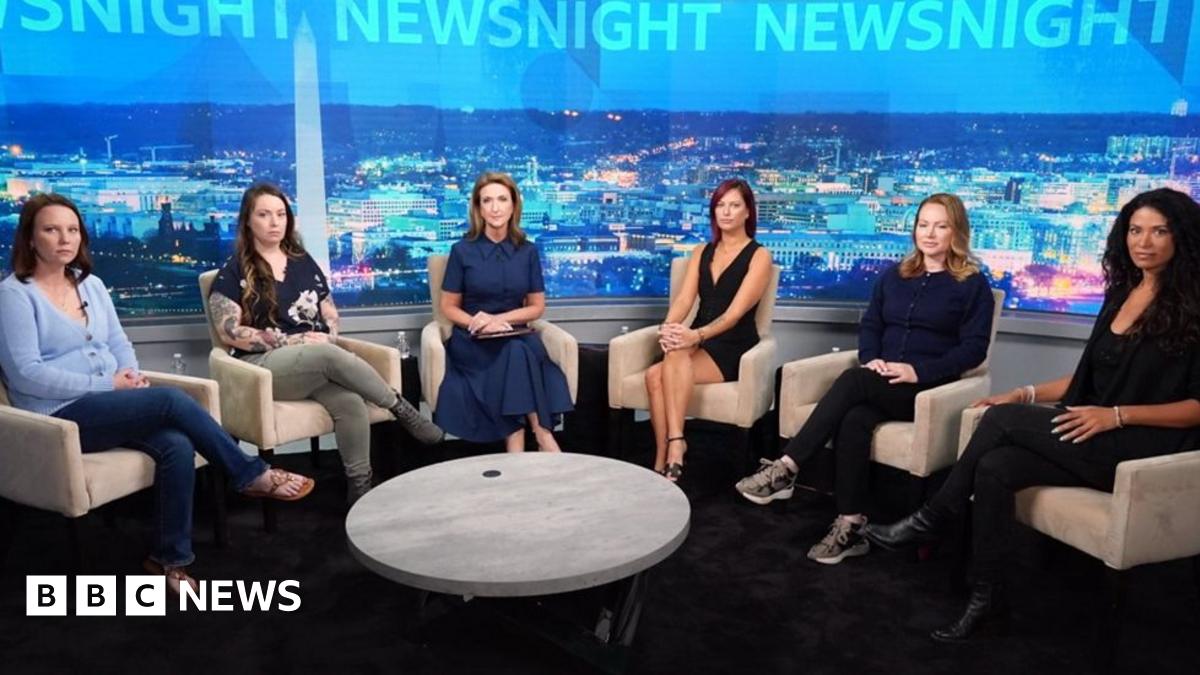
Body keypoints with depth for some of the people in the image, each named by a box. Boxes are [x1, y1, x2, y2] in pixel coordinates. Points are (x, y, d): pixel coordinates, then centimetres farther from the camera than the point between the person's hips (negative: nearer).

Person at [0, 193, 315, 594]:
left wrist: (132, 377, -5)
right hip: (60, 417, -6)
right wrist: (106, 385, -16)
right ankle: (253, 476, -15)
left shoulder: (91, 284, 14)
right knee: (171, 400, -27)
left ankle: (170, 556, -11)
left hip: (110, 405, 6)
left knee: (177, 446, -24)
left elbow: (119, 344, 17)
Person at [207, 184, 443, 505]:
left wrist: (327, 338, -5)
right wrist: (293, 341, -13)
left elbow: (331, 316, 19)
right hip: (264, 365, -4)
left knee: (351, 402, -30)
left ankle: (360, 488, -23)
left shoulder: (303, 262, 17)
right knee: (328, 356, -35)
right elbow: (230, 331, -6)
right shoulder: (234, 271, 3)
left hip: (318, 362, 4)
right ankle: (401, 409, -20)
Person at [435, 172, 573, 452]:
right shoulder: (463, 250, -1)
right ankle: (542, 435, -27)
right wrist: (479, 324, -17)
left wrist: (499, 318, -11)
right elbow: (448, 308, 3)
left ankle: (518, 453, -34)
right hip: (471, 340, -1)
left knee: (523, 352, -35)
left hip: (515, 338, 2)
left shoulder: (527, 251, 5)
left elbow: (537, 307, 7)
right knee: (516, 355, -34)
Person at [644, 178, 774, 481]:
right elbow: (684, 299, 3)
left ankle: (674, 443, -31)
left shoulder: (759, 256, -1)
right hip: (698, 343, 5)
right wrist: (668, 327, -20)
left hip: (733, 349, -4)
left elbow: (735, 312, -14)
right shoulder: (701, 252, 16)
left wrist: (698, 335, -31)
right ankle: (664, 461, -26)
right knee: (654, 374, -28)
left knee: (665, 368, -33)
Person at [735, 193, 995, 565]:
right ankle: (851, 526, -30)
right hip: (880, 383, 4)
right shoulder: (893, 275, 19)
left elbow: (974, 348, -4)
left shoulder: (973, 285, 4)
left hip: (931, 388, -4)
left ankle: (785, 469, -33)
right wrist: (871, 359, -6)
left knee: (852, 381, -32)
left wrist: (919, 370, -17)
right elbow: (870, 326, 17)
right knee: (854, 420, -32)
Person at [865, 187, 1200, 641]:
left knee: (1003, 419, -24)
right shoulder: (1121, 293, 14)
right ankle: (987, 600, -16)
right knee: (995, 467, -24)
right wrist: (1027, 394, 8)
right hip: (1097, 437, 6)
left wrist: (1118, 415, -23)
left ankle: (933, 519, -8)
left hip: (1149, 445, -6)